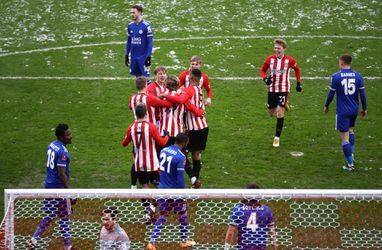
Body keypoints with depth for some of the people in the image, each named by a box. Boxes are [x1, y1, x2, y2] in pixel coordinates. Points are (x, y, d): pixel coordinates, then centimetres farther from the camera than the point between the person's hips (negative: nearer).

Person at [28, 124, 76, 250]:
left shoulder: (51, 146, 7)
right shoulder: (62, 152, -21)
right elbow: (61, 173, -23)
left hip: (49, 186, 8)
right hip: (59, 188, -8)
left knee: (50, 216, 15)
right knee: (64, 217, 4)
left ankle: (34, 240, 13)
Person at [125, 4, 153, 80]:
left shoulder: (146, 26, -11)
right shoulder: (130, 25, 6)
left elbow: (150, 42, -10)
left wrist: (148, 56, -15)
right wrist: (126, 55, 13)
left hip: (143, 56, -5)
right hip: (134, 56, 5)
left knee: (146, 76, -4)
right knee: (138, 76, 12)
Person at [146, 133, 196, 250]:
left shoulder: (163, 151, 2)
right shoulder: (180, 157, -19)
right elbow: (180, 178, -18)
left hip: (162, 189, 6)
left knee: (162, 217, 15)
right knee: (183, 216, 16)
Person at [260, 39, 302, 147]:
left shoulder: (289, 60, -9)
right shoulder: (269, 59, -6)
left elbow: (297, 70, 10)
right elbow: (262, 70, 6)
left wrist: (298, 83, 9)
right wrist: (265, 78, -15)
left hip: (284, 89, -3)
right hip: (272, 89, 3)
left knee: (280, 112, -15)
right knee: (271, 113, 12)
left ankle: (277, 137, -6)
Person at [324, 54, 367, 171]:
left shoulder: (336, 77, -11)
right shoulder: (358, 76, -2)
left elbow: (331, 93, -4)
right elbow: (362, 94, 1)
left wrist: (326, 105, 12)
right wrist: (364, 109, 13)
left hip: (342, 111, -4)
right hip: (354, 110, 4)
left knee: (345, 137, 0)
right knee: (350, 130, 29)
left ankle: (350, 164, 0)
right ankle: (351, 156, 25)